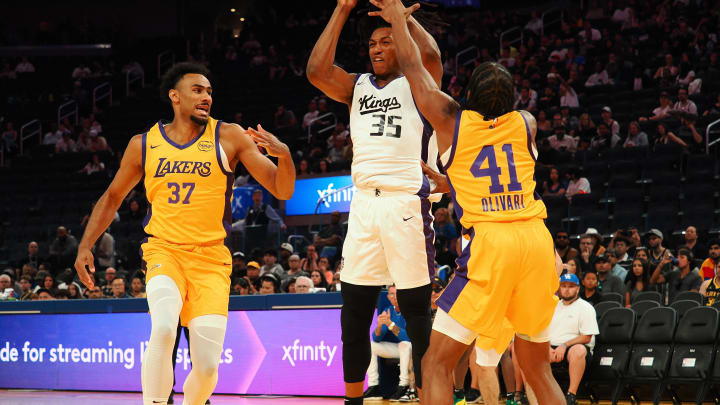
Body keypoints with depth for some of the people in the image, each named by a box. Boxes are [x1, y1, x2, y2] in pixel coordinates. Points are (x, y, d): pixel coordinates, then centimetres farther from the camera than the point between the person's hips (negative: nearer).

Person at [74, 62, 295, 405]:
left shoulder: (229, 138, 1)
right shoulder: (144, 144, 5)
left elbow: (282, 190, -2)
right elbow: (112, 197, 19)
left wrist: (283, 154, -23)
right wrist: (85, 246, 9)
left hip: (211, 257, 0)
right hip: (163, 250, 0)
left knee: (207, 365, -6)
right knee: (163, 327, -31)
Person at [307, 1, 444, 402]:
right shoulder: (357, 86, 18)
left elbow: (430, 56, -19)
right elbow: (317, 71, -1)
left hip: (406, 203, -5)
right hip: (364, 204, 5)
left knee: (417, 309, -4)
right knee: (354, 311, 6)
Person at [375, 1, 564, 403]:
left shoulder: (451, 120, 5)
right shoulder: (526, 124, 15)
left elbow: (414, 68, 17)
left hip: (490, 241, -4)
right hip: (537, 240, 4)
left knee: (437, 363, 1)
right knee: (538, 366, 17)